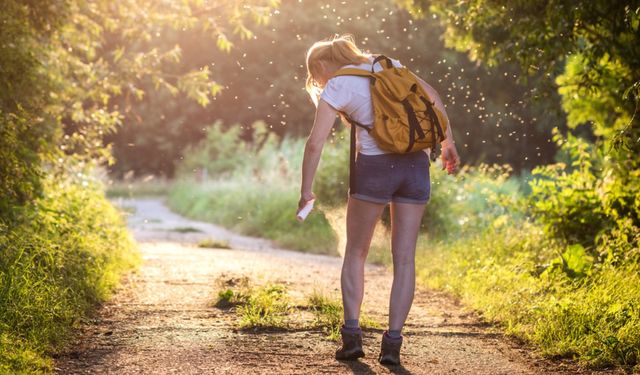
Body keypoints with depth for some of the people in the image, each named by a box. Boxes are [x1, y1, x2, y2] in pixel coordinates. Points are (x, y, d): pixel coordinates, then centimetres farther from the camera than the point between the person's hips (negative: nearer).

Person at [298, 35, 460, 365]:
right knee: (404, 257, 5)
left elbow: (315, 144, -7)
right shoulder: (386, 65, 16)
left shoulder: (336, 87, 1)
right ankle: (393, 342, -1)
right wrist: (448, 142, 21)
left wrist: (306, 191, 0)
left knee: (355, 253, 13)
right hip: (415, 164, 4)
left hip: (375, 165, -4)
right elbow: (431, 95, 16)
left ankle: (352, 334, 5)